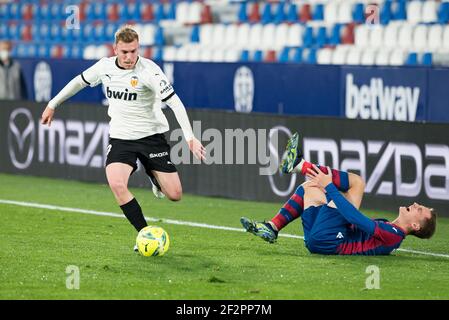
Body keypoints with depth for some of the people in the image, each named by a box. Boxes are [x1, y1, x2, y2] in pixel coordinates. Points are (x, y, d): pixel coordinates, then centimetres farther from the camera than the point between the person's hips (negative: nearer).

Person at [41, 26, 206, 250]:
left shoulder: (148, 70, -18)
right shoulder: (105, 66, -4)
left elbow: (174, 102, -24)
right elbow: (79, 82, 17)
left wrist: (190, 137, -34)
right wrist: (52, 105, 22)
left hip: (151, 136, -2)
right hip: (120, 137, 2)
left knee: (174, 195, -5)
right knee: (116, 184, -25)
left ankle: (154, 177, 34)